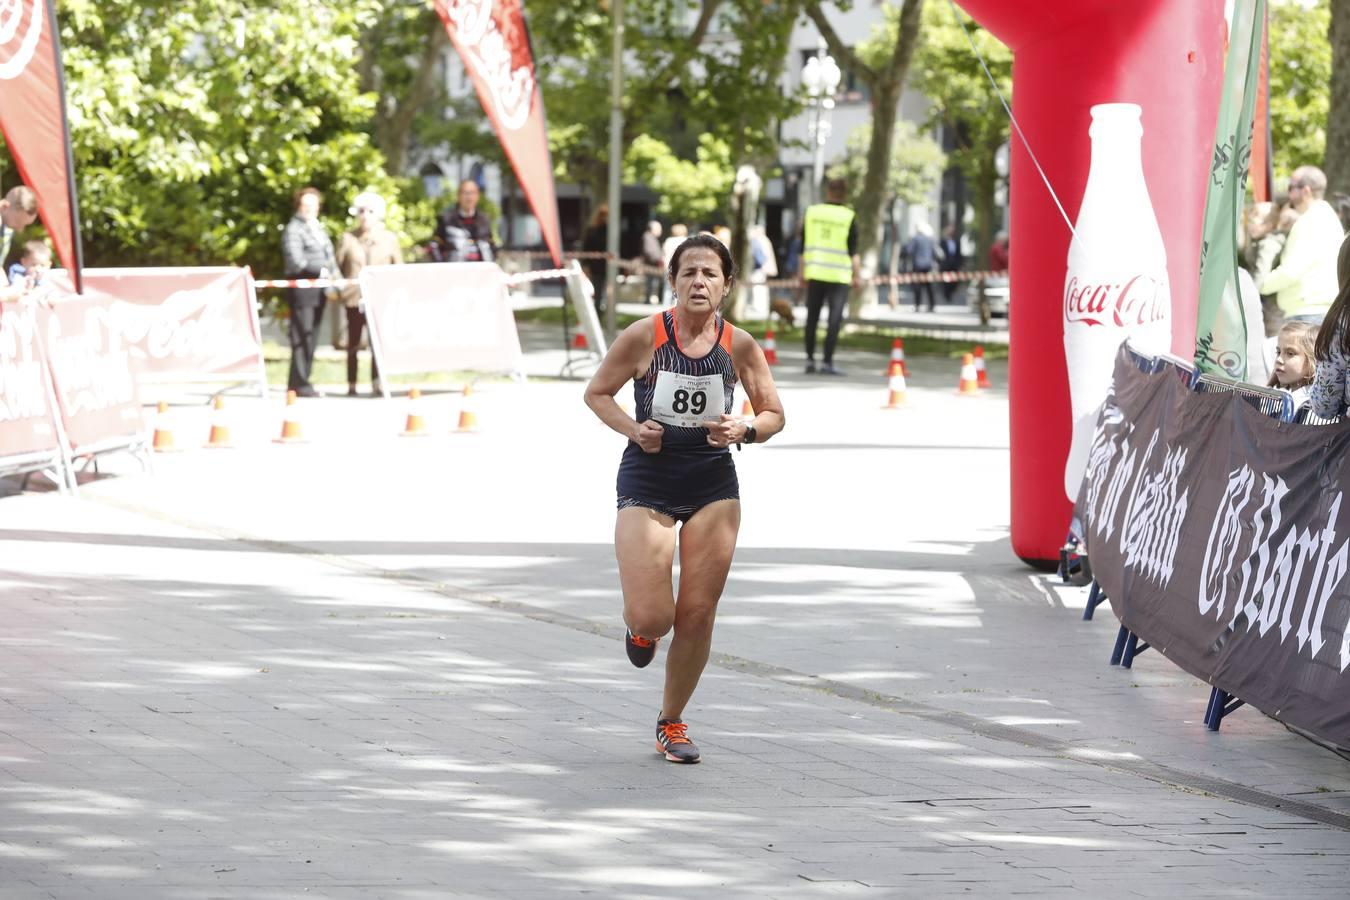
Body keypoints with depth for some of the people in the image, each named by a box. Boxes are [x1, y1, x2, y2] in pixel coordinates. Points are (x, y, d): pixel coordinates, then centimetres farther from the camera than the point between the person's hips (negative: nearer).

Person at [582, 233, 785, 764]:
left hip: (714, 486, 2)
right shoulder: (644, 337, -11)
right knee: (652, 618, -10)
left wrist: (745, 431, -16)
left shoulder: (739, 346, -5)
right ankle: (639, 627, 30)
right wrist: (633, 429, -16)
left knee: (697, 616, 3)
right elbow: (596, 393, 1)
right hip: (647, 484, -2)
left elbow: (774, 414, 6)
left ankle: (671, 722, 24)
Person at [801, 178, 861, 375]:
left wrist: (802, 273, 15)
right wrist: (858, 275, 0)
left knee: (812, 317, 13)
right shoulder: (848, 217, -5)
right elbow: (853, 251, -6)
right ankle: (827, 362, -7)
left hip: (815, 272, 3)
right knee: (835, 320, -2)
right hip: (839, 276, -3)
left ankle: (810, 359, 14)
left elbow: (803, 247, 8)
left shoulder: (811, 213, 4)